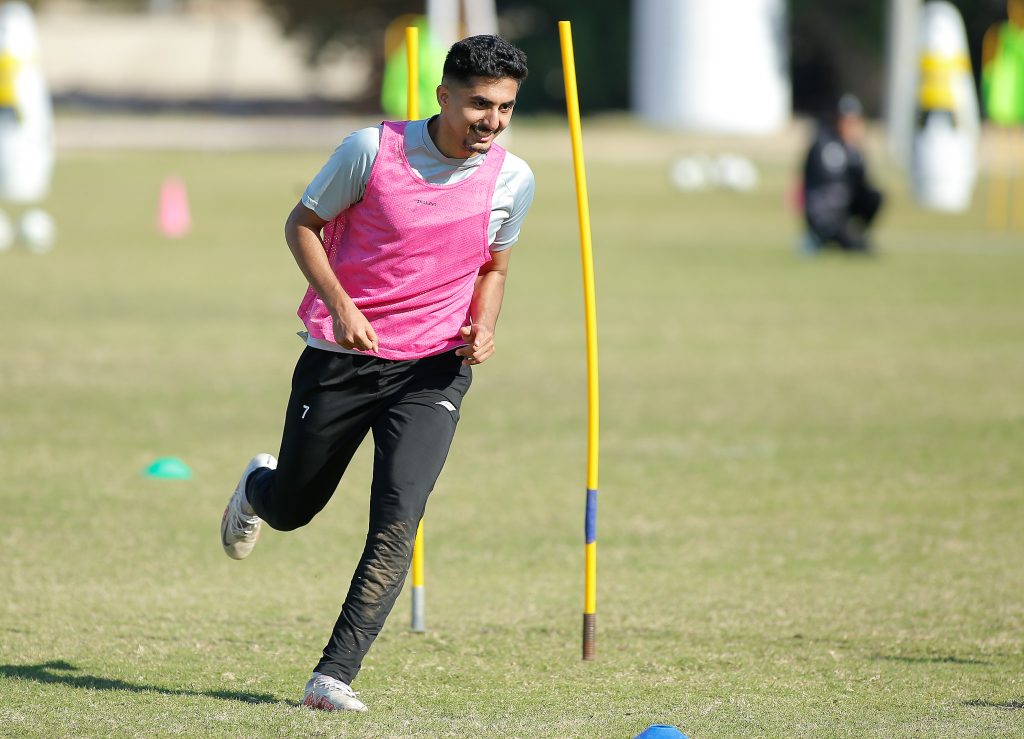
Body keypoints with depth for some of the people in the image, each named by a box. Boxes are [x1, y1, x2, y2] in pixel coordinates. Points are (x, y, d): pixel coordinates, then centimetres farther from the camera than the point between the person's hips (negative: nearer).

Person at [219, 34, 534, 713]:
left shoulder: (513, 180, -3)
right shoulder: (373, 149, -13)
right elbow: (303, 224, -1)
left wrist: (483, 328, -5)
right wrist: (340, 304, -16)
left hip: (434, 369, 1)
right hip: (341, 353, -1)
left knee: (397, 523, -18)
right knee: (291, 510, 14)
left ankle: (334, 675, -15)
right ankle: (258, 486, 53)